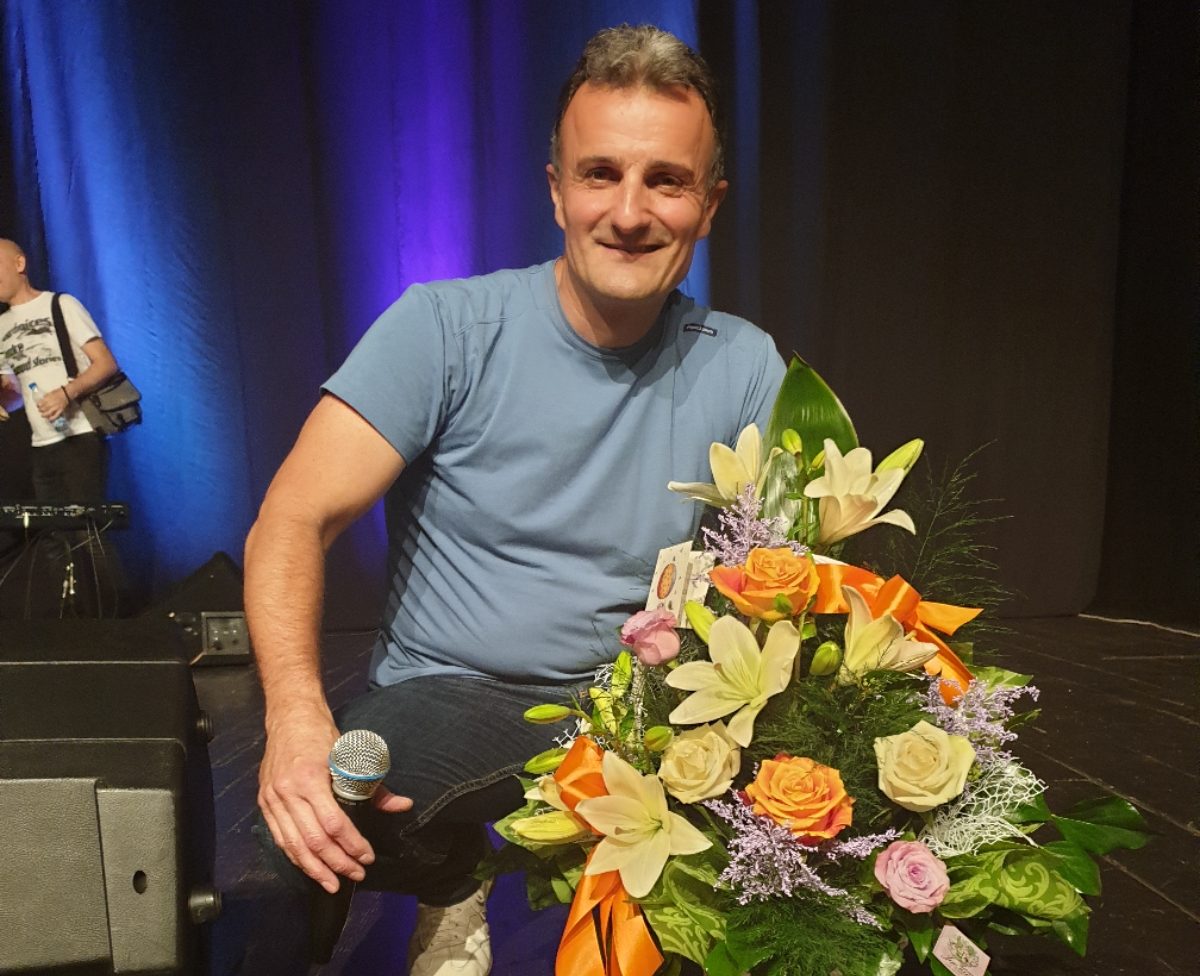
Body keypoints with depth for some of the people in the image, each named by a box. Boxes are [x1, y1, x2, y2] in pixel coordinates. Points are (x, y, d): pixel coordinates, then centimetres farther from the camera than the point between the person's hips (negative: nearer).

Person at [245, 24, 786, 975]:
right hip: (450, 698, -2)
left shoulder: (744, 368, -1)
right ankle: (455, 885, 6)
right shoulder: (444, 327, -10)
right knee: (313, 814, -31)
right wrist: (298, 716, -30)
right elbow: (293, 524, -12)